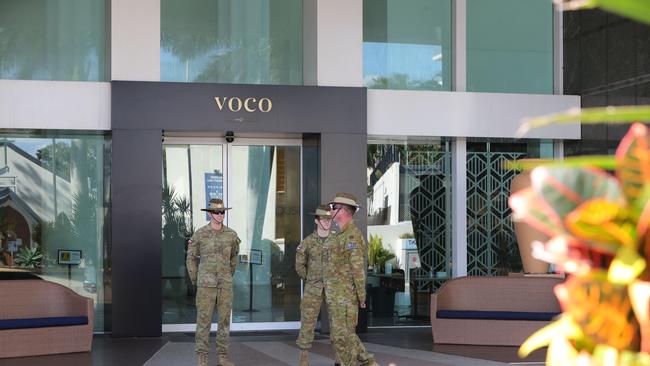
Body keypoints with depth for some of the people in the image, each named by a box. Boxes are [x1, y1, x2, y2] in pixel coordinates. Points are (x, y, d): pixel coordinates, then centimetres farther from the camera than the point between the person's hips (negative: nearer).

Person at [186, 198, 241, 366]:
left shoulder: (231, 234, 3)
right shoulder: (200, 234, -5)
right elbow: (191, 258, 5)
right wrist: (195, 282, 5)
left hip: (224, 285, 3)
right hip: (206, 284, -3)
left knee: (225, 319, 4)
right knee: (204, 320, -2)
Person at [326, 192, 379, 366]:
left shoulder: (352, 235, -16)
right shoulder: (343, 235, 16)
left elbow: (358, 268, -18)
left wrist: (361, 297, -18)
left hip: (345, 297, -10)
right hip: (335, 297, 10)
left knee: (342, 336, -5)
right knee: (338, 336, 14)